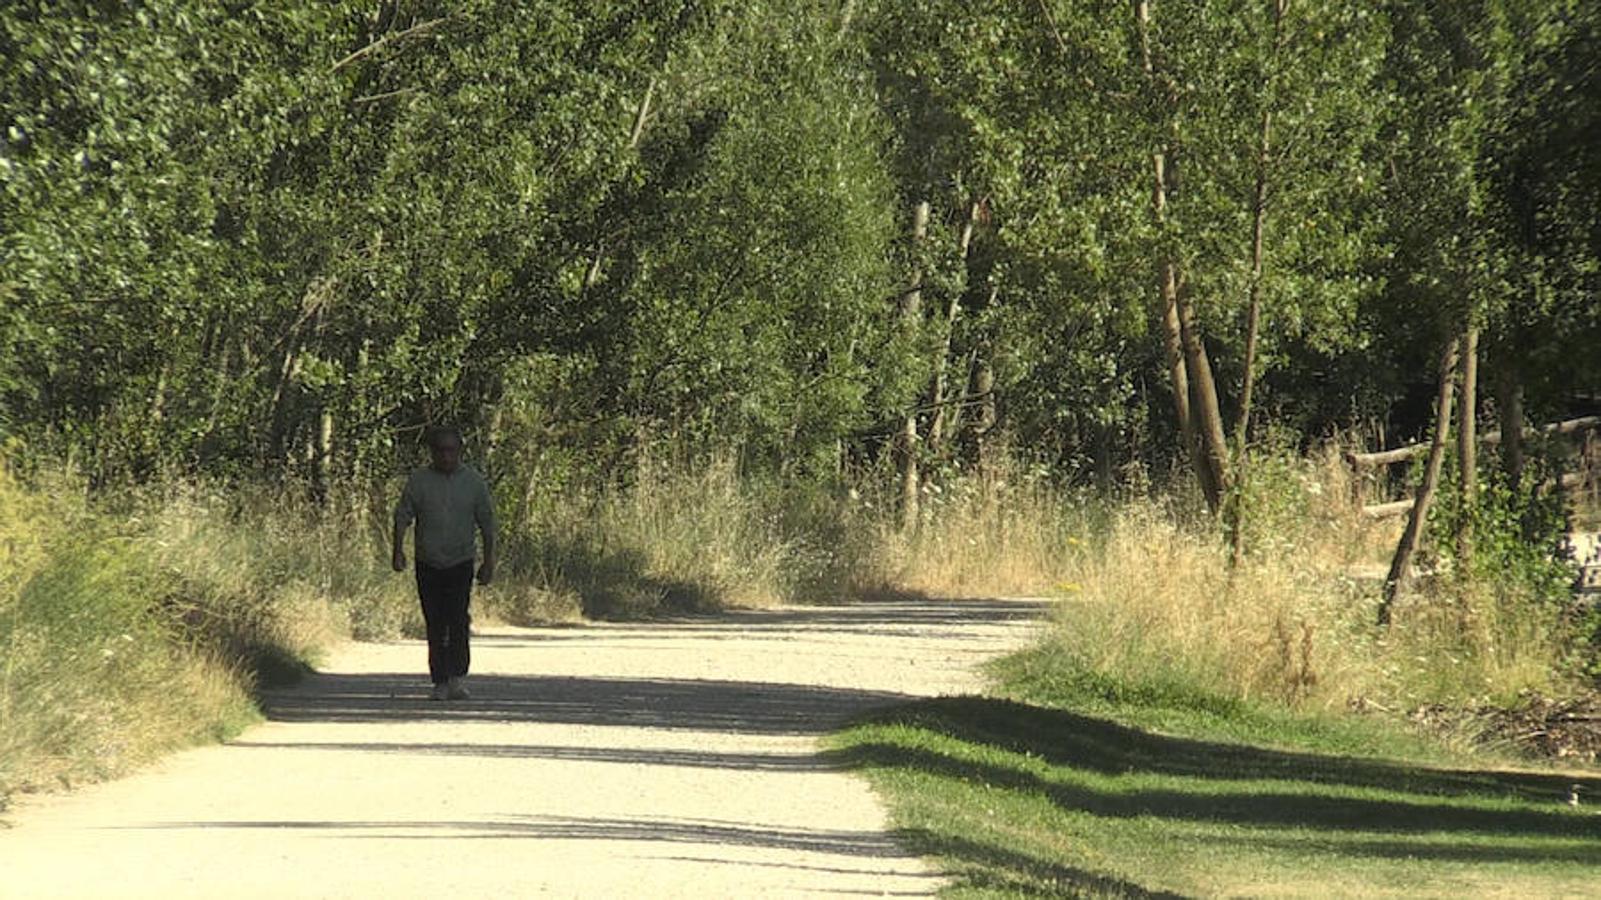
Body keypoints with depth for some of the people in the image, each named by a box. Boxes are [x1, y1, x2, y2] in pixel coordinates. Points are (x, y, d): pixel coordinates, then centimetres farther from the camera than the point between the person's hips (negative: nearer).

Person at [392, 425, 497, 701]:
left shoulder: (474, 482, 4)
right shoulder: (418, 481, 2)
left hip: (460, 563, -1)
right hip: (428, 564, 1)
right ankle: (440, 683, 7)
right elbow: (402, 516, 2)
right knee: (435, 626, 2)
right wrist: (398, 550, -11)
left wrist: (488, 561, 7)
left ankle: (456, 679, -15)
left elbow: (487, 523, 9)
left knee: (458, 620, -15)